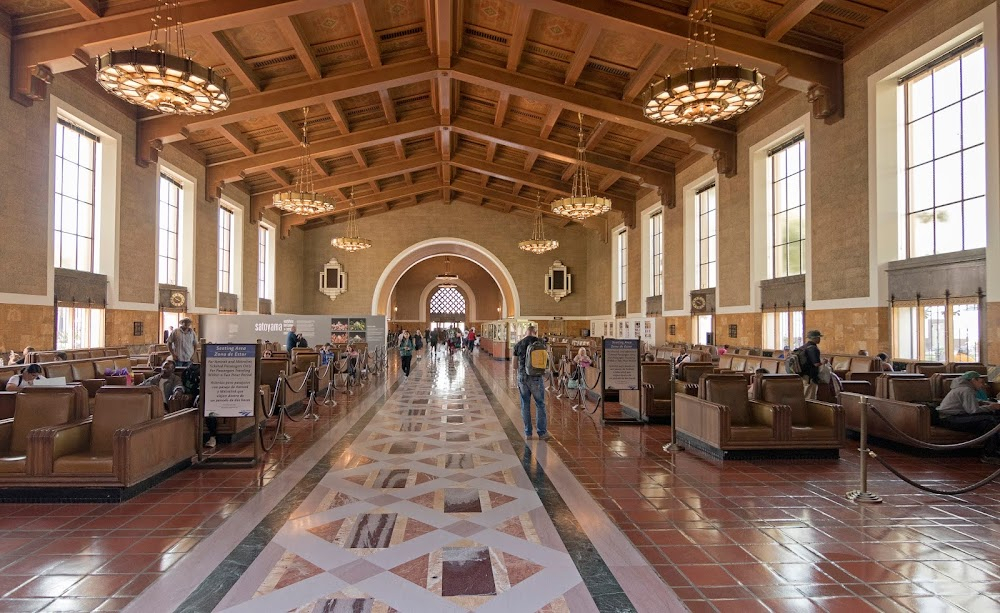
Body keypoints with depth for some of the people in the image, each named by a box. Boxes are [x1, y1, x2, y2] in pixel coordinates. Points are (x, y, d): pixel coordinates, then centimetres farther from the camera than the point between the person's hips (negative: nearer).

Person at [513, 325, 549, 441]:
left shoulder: (518, 344, 1)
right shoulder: (540, 342, -5)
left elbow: (514, 364, 5)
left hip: (522, 376, 2)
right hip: (536, 377, -2)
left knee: (525, 405, 10)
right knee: (540, 405, 6)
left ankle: (527, 433, 15)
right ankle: (542, 432, 10)